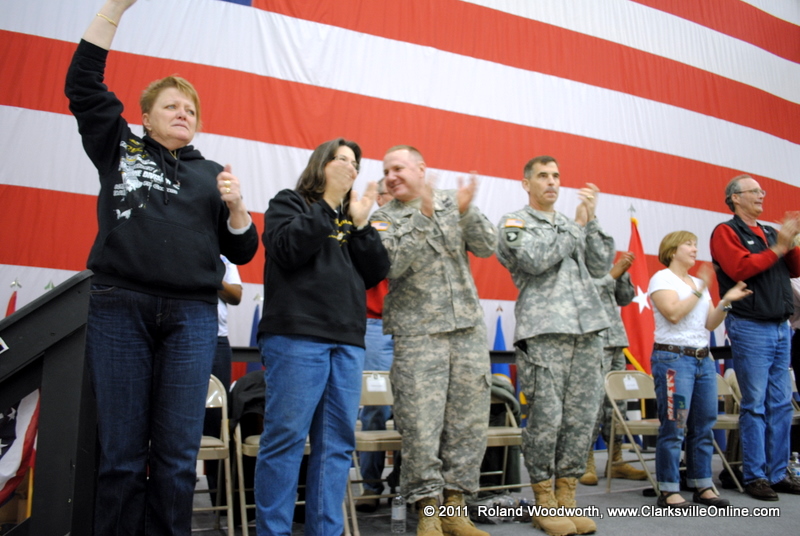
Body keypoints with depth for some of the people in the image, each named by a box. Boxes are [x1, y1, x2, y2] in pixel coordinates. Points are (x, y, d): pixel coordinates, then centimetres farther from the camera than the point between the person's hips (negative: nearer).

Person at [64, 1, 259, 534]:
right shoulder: (119, 149, 15)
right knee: (121, 451, 2)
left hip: (192, 316, 1)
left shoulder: (212, 174, 17)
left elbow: (242, 252, 14)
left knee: (177, 454, 2)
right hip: (120, 309, -1)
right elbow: (83, 83, 8)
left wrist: (235, 205, -4)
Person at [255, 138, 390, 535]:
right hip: (296, 338, -6)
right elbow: (289, 250, -11)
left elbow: (376, 274, 12)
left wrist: (360, 224, 2)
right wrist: (328, 204, -7)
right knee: (286, 438, -6)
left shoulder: (352, 218, 23)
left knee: (337, 443, 5)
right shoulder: (288, 203, 9)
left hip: (347, 343, 6)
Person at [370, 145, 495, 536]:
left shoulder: (452, 203, 11)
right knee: (421, 424, -4)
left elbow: (486, 247, 2)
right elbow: (394, 264, -12)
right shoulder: (383, 218, 5)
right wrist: (424, 216, -18)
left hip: (468, 328, 3)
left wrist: (466, 212, -14)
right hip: (417, 333, -2)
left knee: (469, 422, 4)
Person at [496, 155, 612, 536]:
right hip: (544, 332, -5)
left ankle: (567, 498, 15)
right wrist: (578, 225, -2)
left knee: (581, 417, 4)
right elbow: (535, 259, -10)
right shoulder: (513, 223, 8)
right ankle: (544, 503, 8)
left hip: (587, 331, 6)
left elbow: (601, 265, 14)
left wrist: (592, 220, 4)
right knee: (546, 418, -5)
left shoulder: (573, 222, 25)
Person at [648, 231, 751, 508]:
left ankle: (703, 486, 18)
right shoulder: (662, 278, -2)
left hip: (704, 359, 8)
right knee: (674, 427, -7)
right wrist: (699, 291, -13)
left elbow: (710, 324, 13)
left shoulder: (699, 282, 19)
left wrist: (726, 302, 0)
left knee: (704, 426, 9)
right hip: (673, 357, -7)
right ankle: (668, 491, -1)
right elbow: (674, 313, -17)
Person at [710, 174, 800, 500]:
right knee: (755, 405, -4)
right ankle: (754, 476, 4)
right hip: (750, 327, -7)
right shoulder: (726, 232, -1)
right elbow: (741, 269, -15)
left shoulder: (769, 233, 18)